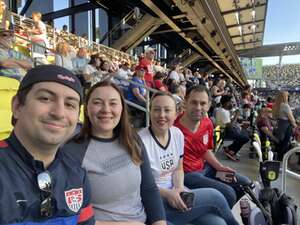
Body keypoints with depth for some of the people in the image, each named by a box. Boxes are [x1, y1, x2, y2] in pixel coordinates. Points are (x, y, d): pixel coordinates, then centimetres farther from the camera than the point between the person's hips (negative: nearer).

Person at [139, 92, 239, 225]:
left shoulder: (178, 134, -1)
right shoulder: (141, 141, -20)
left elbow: (178, 169, 8)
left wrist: (179, 187, -10)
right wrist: (166, 193, -21)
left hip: (175, 192, 6)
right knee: (214, 196, -11)